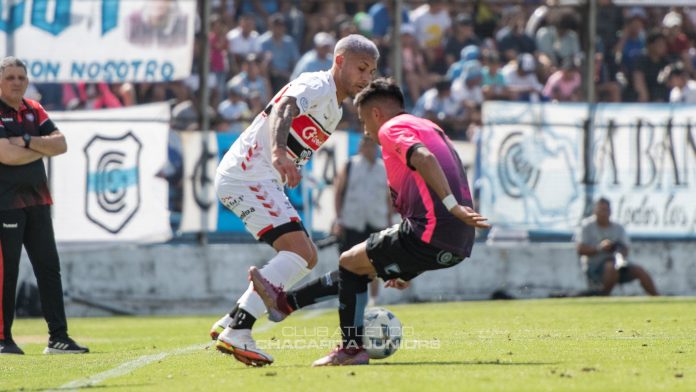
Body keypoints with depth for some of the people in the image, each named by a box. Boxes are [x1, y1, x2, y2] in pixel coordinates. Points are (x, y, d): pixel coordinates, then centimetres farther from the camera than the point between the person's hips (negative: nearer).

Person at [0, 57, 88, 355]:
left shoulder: (33, 110, 12)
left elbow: (60, 145, 1)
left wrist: (27, 141, -14)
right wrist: (43, 148, -7)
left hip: (37, 200, 7)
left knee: (49, 268, 5)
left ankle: (58, 338, 6)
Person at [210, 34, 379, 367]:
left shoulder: (333, 107, 21)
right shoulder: (318, 86, -11)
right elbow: (284, 109, -31)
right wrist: (279, 152, -48)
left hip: (262, 181, 11)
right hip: (247, 173, -11)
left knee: (305, 258, 11)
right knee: (298, 250, -21)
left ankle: (231, 324, 8)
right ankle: (237, 333, -27)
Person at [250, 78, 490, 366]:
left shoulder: (392, 128, 0)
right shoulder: (429, 128, 29)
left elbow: (424, 159, -22)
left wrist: (453, 206, -30)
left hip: (429, 234, -9)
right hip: (457, 246, 9)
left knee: (350, 263, 8)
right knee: (359, 266, 21)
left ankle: (352, 349, 11)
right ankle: (285, 302, 31)